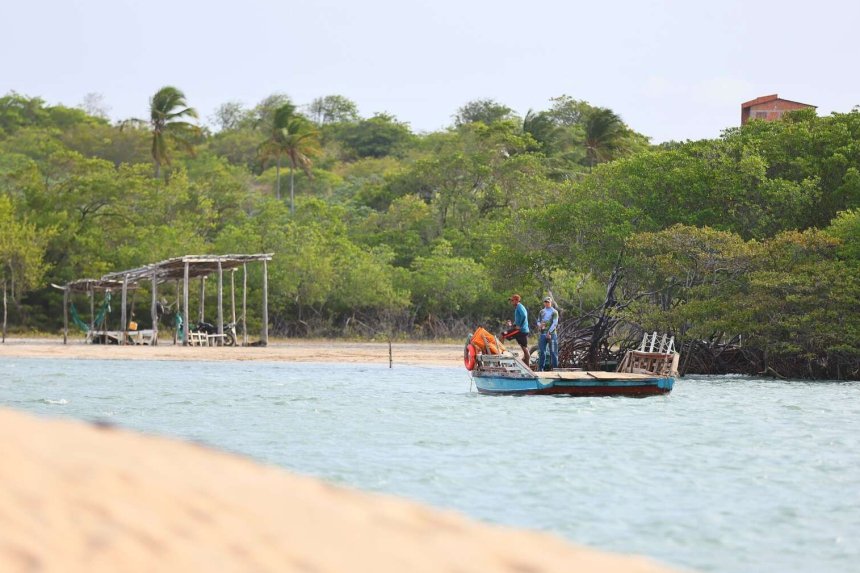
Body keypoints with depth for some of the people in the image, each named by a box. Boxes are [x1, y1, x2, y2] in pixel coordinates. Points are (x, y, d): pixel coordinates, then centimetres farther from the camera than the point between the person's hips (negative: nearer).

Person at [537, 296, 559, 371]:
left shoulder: (554, 312, 0)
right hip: (543, 333, 4)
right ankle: (541, 368, 9)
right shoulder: (541, 312, 15)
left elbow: (555, 323, -7)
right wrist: (539, 325, -7)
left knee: (553, 352, -4)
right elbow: (538, 321, 18)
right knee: (542, 351, 5)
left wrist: (549, 332, -15)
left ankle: (554, 367, -1)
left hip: (552, 334, -4)